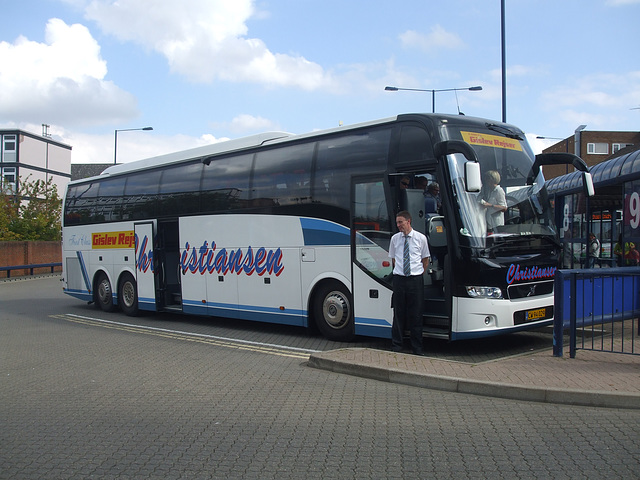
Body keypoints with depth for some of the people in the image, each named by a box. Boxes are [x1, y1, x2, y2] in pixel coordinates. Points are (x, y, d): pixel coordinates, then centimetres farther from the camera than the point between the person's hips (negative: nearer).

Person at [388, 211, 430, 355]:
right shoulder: (395, 238, 7)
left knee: (416, 314, 2)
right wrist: (399, 270, 10)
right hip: (399, 279, 1)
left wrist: (419, 274, 6)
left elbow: (425, 259, 11)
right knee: (399, 313, 5)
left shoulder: (421, 238, 2)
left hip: (415, 279, -1)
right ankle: (396, 346, 16)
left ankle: (417, 348, 12)